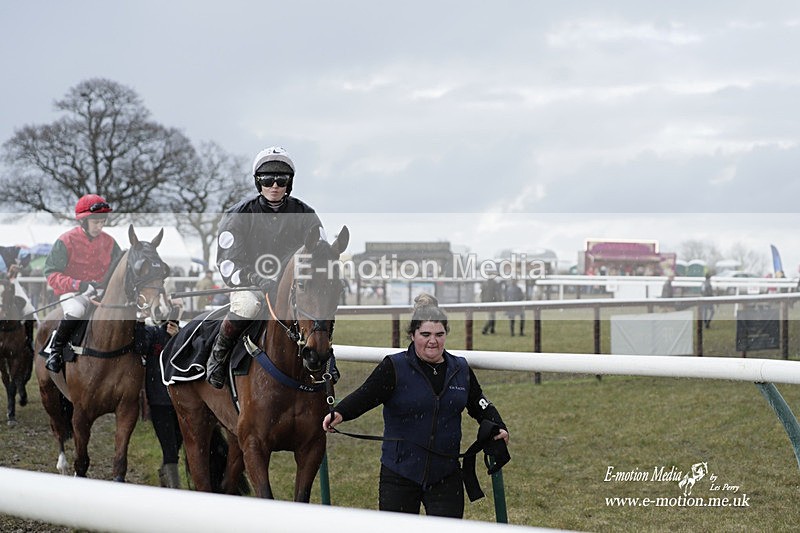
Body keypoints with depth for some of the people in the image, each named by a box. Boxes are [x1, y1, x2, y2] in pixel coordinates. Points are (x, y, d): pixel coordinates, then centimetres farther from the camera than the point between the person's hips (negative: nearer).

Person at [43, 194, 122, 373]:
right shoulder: (66, 241, -7)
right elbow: (51, 275, -11)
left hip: (102, 291, 4)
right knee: (75, 311, -36)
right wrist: (79, 285, -24)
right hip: (72, 292, -4)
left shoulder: (108, 241, 7)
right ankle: (55, 351, -14)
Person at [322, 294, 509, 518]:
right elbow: (365, 395, -19)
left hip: (445, 475, 3)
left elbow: (479, 405, 18)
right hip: (400, 472, -3)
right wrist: (339, 413, -38)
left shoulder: (461, 369, 7)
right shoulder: (394, 367, -6)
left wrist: (498, 428, -1)